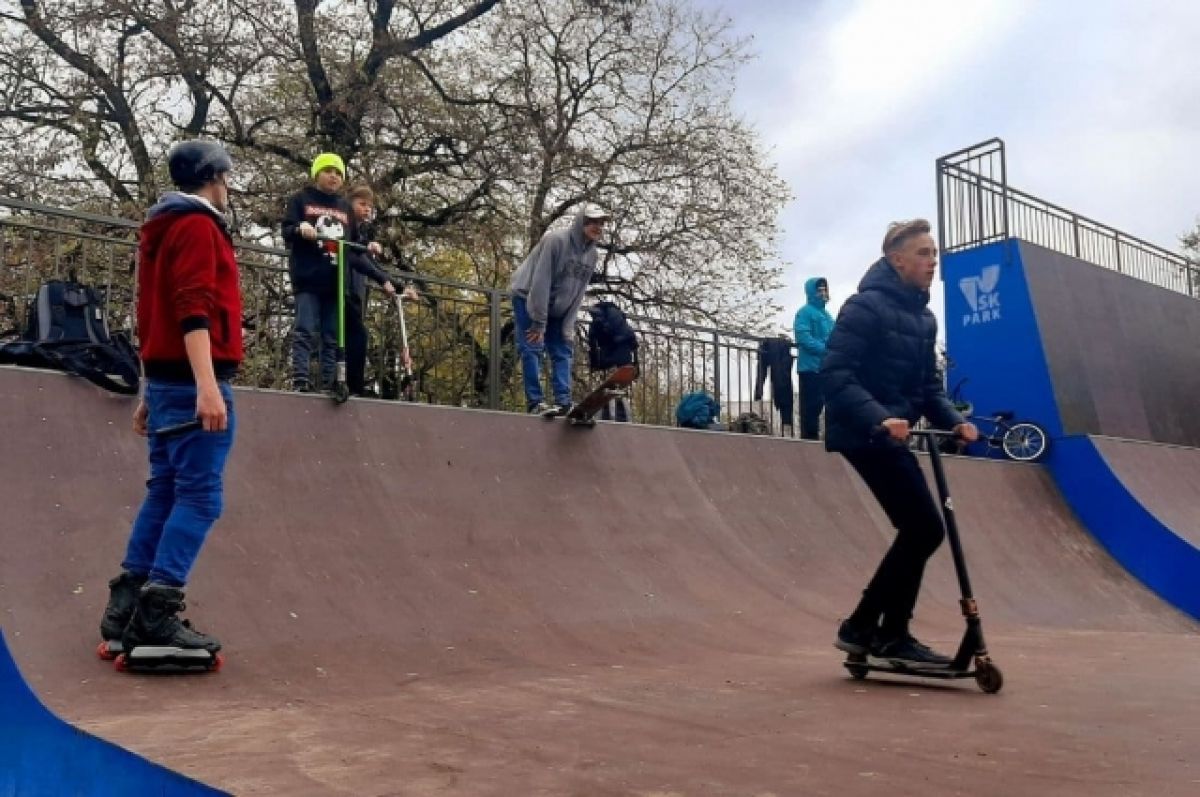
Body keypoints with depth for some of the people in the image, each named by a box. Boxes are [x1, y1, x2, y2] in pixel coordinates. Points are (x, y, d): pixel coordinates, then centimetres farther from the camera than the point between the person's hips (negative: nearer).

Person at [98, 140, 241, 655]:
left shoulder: (164, 227, 23)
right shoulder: (197, 225, -7)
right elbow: (195, 309, -20)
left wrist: (152, 392, 26)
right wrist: (207, 385, -28)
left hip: (165, 380, 10)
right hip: (194, 382, -10)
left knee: (164, 492, 11)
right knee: (198, 497, -9)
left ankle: (125, 606, 13)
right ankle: (156, 612, -12)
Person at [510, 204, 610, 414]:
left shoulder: (591, 255, 1)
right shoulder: (556, 240, -20)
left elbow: (578, 294, 1)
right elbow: (540, 281, -24)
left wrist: (568, 327, -7)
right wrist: (539, 322, -25)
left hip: (556, 310, 7)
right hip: (528, 300, -7)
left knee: (563, 353, -2)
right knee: (532, 349, -13)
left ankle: (563, 402, -6)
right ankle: (534, 402, -14)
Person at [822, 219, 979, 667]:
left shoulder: (923, 318, 15)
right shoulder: (866, 307, -12)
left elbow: (928, 385, 17)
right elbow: (835, 374, -21)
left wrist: (954, 421, -1)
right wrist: (880, 418, -33)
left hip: (889, 436, 9)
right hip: (866, 433, -9)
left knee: (917, 531, 8)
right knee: (926, 529, -11)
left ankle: (863, 628, 17)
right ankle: (891, 634, 3)